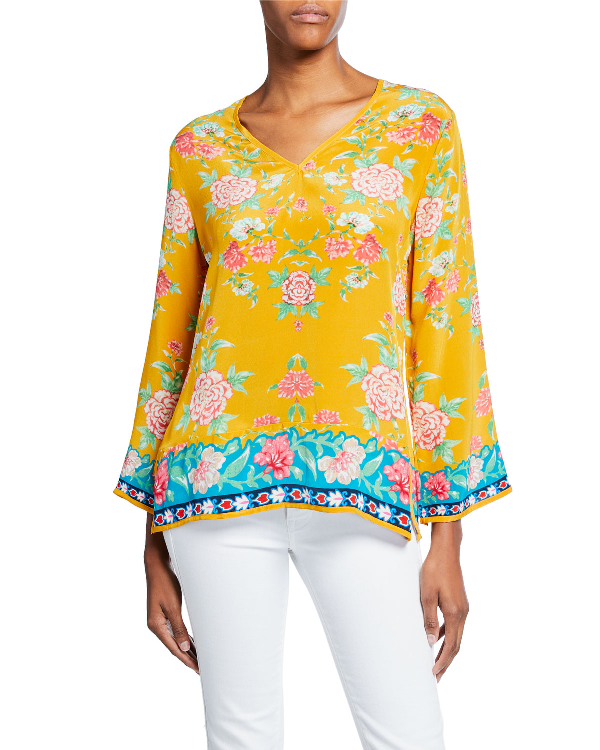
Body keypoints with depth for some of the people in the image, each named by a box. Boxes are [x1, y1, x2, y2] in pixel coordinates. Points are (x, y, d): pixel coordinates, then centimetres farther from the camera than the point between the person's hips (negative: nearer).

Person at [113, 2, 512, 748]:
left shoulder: (421, 123, 6)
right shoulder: (199, 146, 10)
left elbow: (447, 325, 3)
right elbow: (170, 336, 11)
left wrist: (448, 536, 0)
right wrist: (155, 547, 10)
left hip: (362, 488, -1)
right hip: (221, 481, 1)